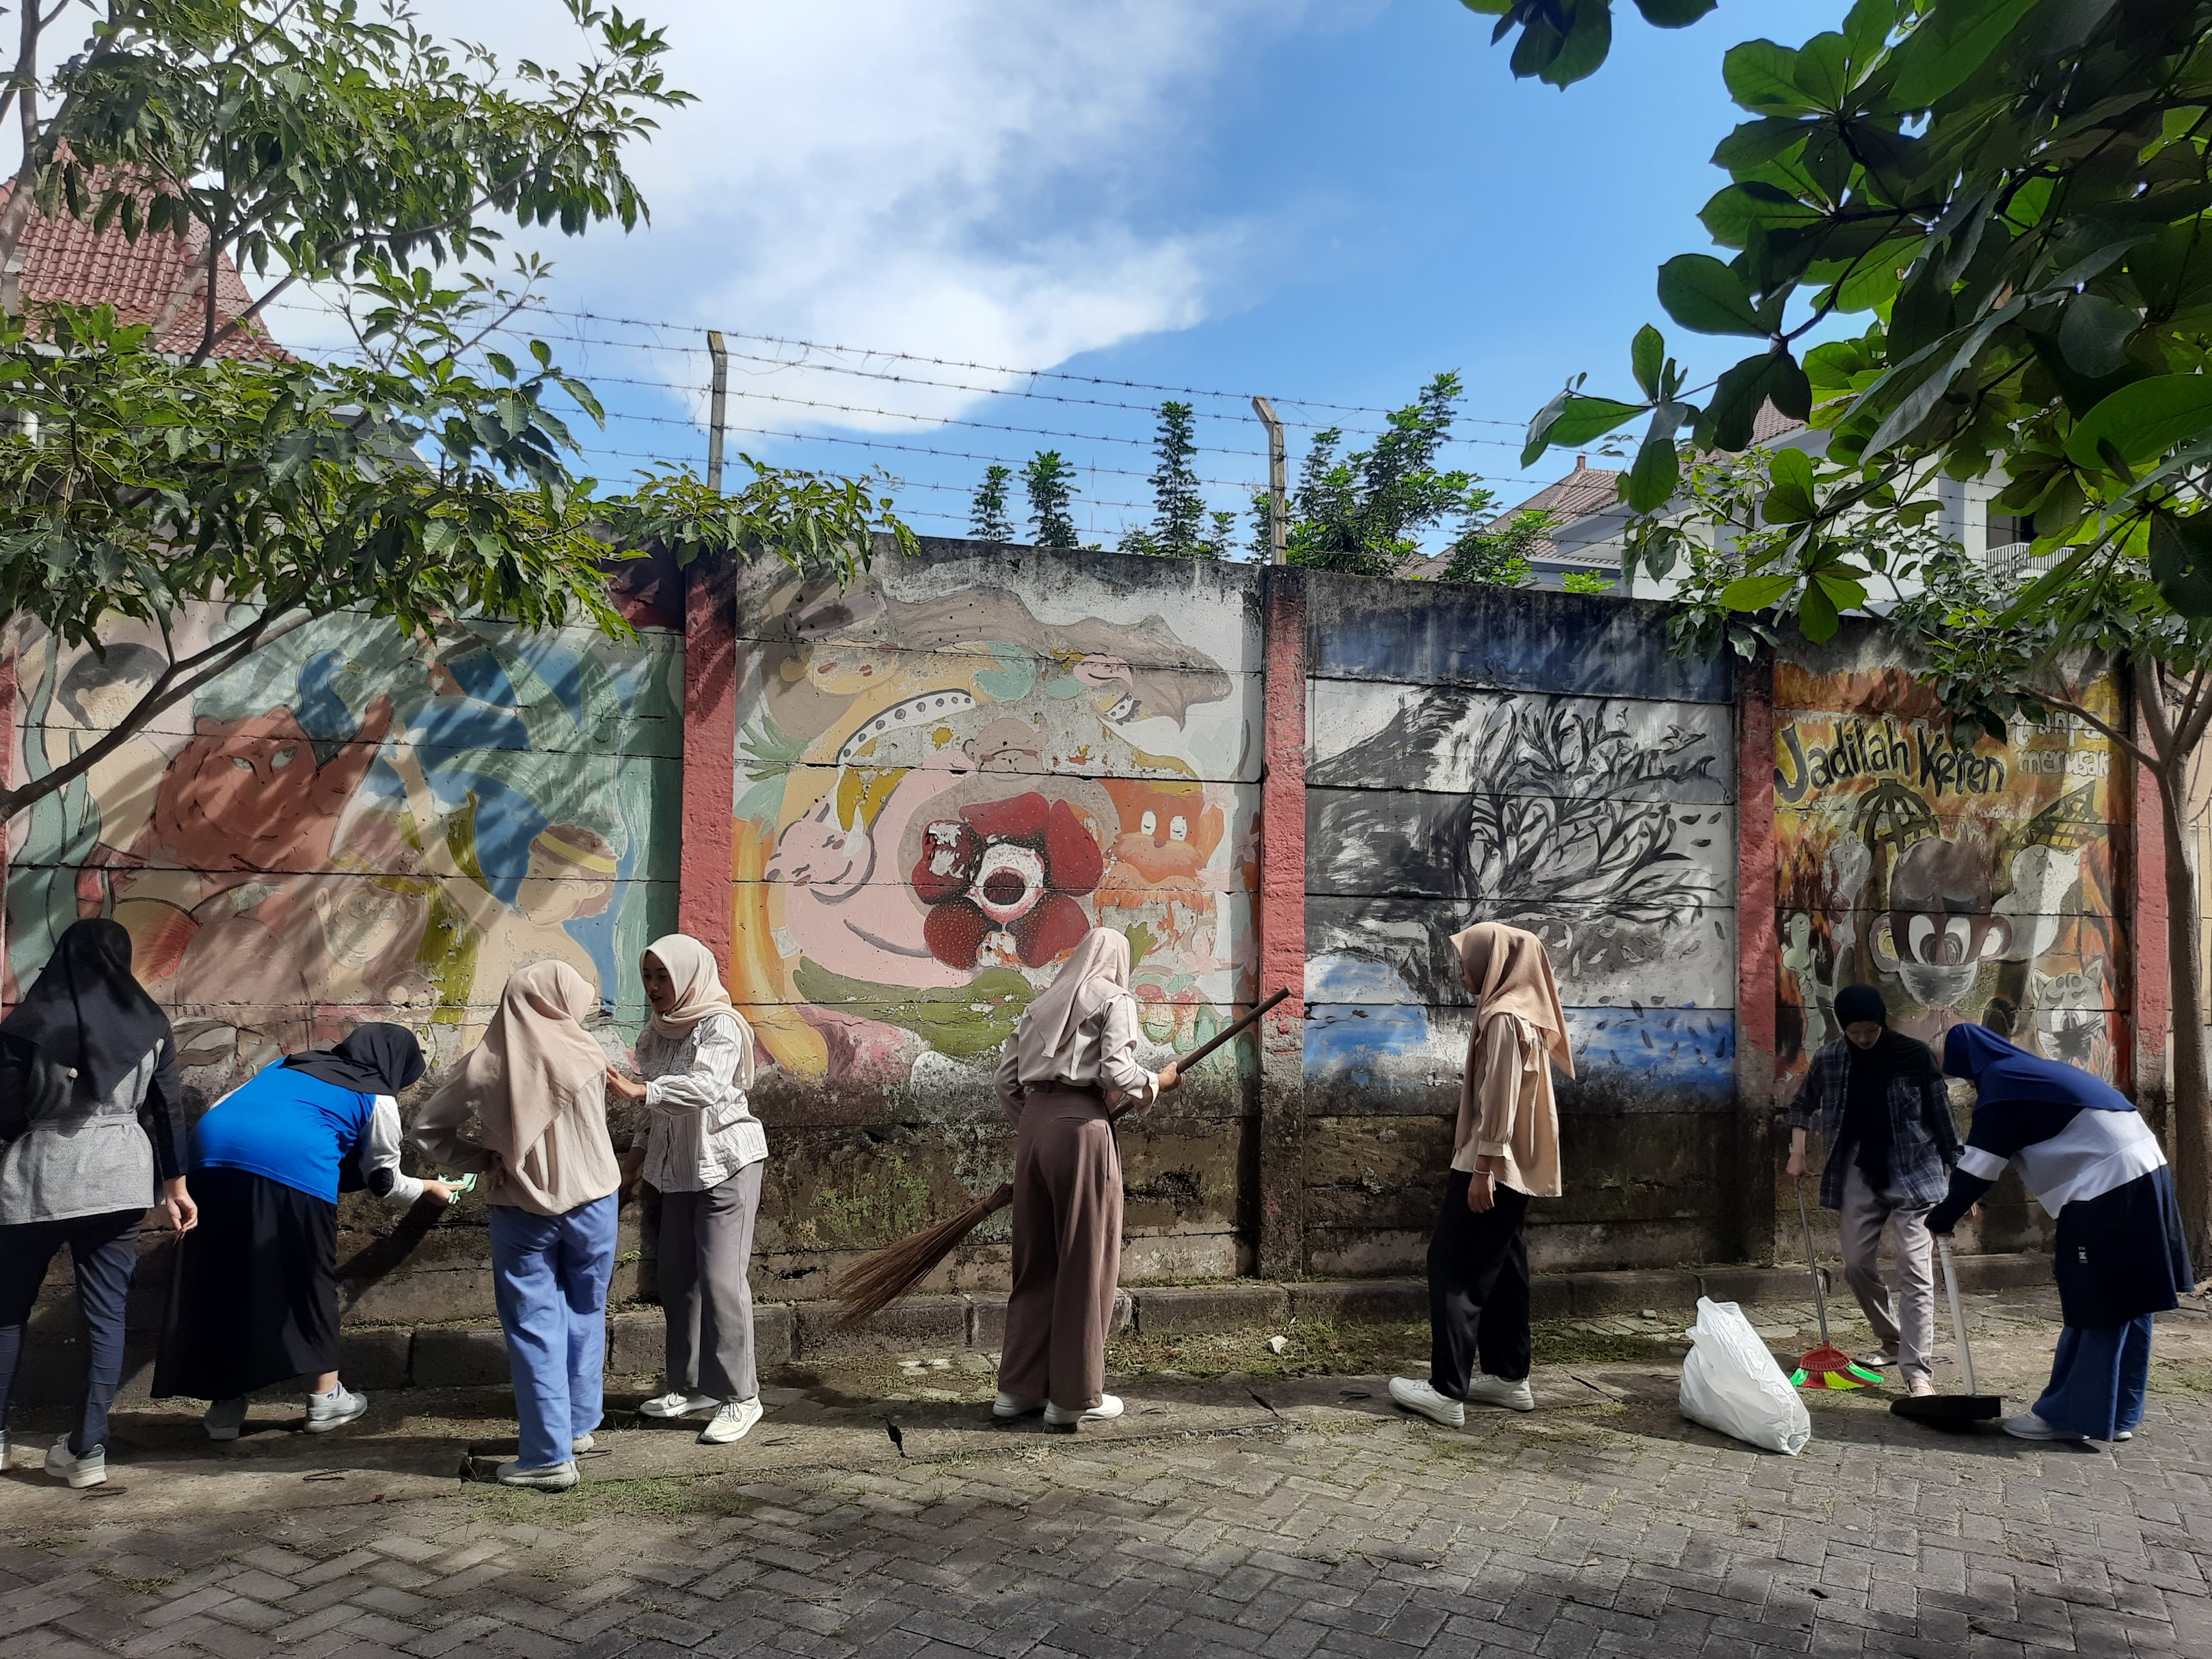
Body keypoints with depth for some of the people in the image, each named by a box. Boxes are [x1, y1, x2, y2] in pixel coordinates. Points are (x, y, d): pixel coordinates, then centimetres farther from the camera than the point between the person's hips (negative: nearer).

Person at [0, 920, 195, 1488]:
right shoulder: (148, 1022, 1)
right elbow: (168, 1109, 3)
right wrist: (175, 1185, 10)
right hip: (121, 1179, 2)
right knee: (106, 1313, 6)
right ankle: (88, 1449, 7)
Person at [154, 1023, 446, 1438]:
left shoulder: (290, 1065, 34)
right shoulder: (377, 1098, 20)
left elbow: (219, 1109, 28)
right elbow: (385, 1182, 29)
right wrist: (430, 1188, 47)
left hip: (212, 1150, 5)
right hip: (293, 1166, -4)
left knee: (221, 1279, 14)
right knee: (311, 1277, 12)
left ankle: (225, 1407, 19)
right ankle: (326, 1397, 20)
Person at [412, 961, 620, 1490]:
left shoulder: (487, 1063, -10)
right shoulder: (586, 1054, -10)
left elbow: (428, 1132, -4)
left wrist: (484, 1159, 2)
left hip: (522, 1209, -1)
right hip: (592, 1202, 1)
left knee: (535, 1326, 5)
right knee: (584, 1314, 18)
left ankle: (549, 1455, 5)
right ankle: (579, 1424, 28)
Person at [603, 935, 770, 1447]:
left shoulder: (721, 1026, -14)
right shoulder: (656, 1032, 9)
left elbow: (707, 1087, -31)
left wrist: (639, 1092, -38)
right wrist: (645, 1148, 8)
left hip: (727, 1161, -8)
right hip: (678, 1167, 8)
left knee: (721, 1277, -10)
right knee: (677, 1278, 10)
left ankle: (740, 1396, -2)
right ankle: (693, 1385, 23)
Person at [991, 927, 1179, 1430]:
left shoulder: (1042, 1005, 20)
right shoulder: (1114, 1000, 3)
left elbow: (1007, 1078, 16)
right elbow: (1117, 1074, -9)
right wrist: (1159, 1082, 9)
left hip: (1034, 1125, 6)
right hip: (1082, 1127, -6)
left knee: (1036, 1262, 14)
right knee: (1085, 1265, 3)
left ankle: (1019, 1387, 20)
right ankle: (1075, 1397, 9)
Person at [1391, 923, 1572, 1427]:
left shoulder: (1503, 1017, -17)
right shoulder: (1521, 1011, 14)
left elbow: (1500, 1099, -21)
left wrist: (1482, 1167, -21)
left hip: (1494, 1164, -10)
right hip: (1516, 1167, 10)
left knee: (1453, 1268, -8)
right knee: (1500, 1268, 14)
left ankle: (1447, 1391, -8)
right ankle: (1509, 1376, 20)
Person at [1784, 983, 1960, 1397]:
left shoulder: (1915, 1055, -8)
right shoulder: (1828, 1059, 0)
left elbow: (1940, 1114, -3)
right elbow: (1803, 1105, 16)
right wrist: (1797, 1153, 6)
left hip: (1913, 1176, -4)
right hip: (1859, 1177, 4)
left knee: (1916, 1271, -9)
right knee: (1857, 1266, 10)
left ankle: (1918, 1371, -8)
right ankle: (1893, 1342, 31)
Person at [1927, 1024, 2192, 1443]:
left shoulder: (2000, 1083, -7)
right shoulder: (2038, 1071, 21)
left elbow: (1978, 1170, -7)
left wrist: (1942, 1217, 6)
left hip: (2108, 1191, -10)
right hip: (2146, 1178, 10)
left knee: (2092, 1310, -2)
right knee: (2127, 1307, 14)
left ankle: (2065, 1415, 6)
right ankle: (2119, 1415, 23)